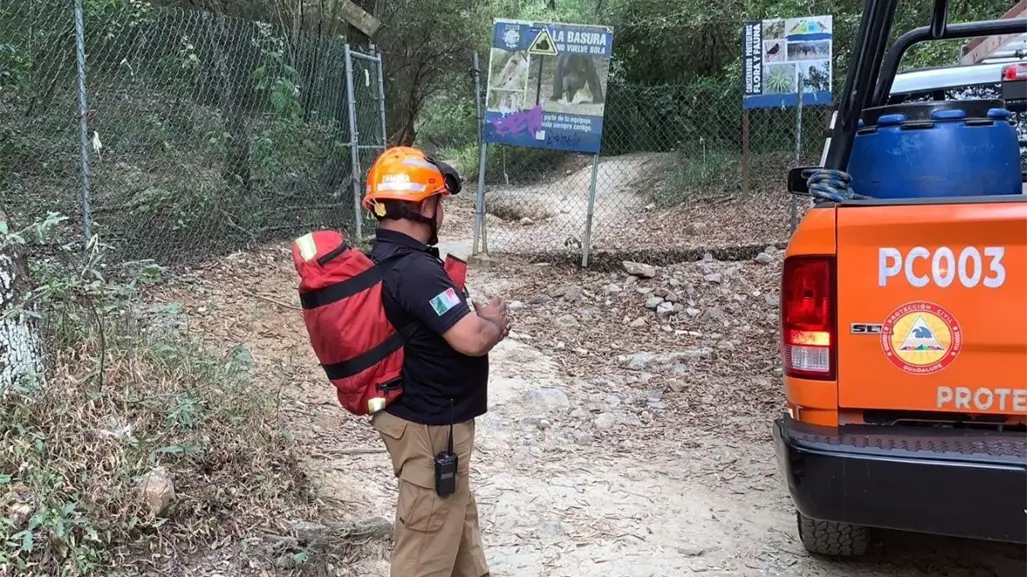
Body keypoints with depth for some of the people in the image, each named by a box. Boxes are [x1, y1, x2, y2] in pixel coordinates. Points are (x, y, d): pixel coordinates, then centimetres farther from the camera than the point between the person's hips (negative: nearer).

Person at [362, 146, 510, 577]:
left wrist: (480, 319, -4)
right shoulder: (417, 271, -28)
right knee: (430, 532, 6)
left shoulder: (382, 260, 4)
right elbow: (473, 339, -32)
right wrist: (494, 319, -10)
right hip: (430, 426, -10)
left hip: (413, 411, 10)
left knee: (457, 512, 28)